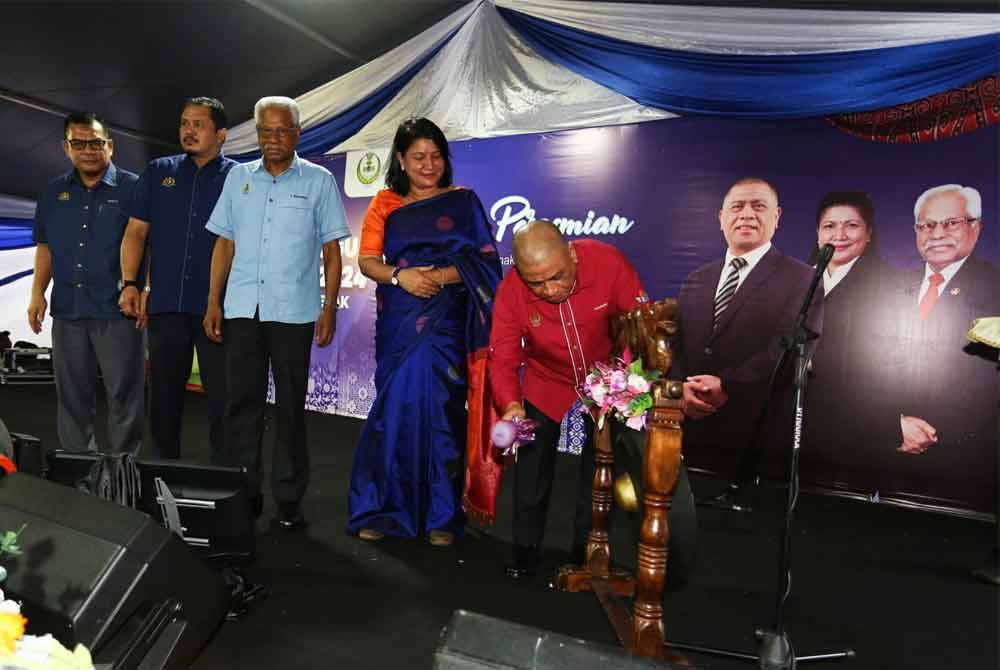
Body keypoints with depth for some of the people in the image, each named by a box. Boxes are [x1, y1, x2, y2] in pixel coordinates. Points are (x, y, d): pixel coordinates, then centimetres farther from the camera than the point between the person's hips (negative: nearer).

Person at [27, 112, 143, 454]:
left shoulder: (132, 188, -1)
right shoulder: (54, 192, 14)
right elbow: (45, 246, 18)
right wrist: (37, 293, 9)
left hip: (118, 310, -5)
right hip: (67, 309, 5)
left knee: (124, 394, 0)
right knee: (72, 396, 12)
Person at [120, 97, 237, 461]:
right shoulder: (158, 172, 12)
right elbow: (136, 232, 10)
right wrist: (130, 284, -2)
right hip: (165, 304, 3)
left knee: (222, 397, 1)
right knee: (163, 396, 11)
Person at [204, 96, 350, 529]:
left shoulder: (318, 181, 5)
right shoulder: (238, 177, 13)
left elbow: (331, 250, 3)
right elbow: (224, 243, 14)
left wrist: (329, 307, -5)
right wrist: (213, 302, 7)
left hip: (293, 311, -3)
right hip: (242, 309, 3)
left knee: (290, 406, 4)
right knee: (241, 401, 6)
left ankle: (289, 499, 14)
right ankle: (241, 493, 18)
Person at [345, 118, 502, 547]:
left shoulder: (462, 202, 8)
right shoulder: (385, 204, 12)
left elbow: (484, 260, 0)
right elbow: (367, 260, 5)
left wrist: (442, 276, -15)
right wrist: (400, 275, -14)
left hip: (445, 323, -1)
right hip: (398, 323, 1)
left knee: (441, 411, -3)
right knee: (395, 409, 0)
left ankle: (442, 516, 9)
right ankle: (381, 509, 14)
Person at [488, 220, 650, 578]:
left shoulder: (608, 262, -31)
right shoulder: (510, 292, -26)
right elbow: (503, 358, -23)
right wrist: (511, 405, -41)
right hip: (546, 383, 1)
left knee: (598, 468, 10)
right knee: (532, 468, 8)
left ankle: (586, 551, 31)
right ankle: (525, 551, 28)